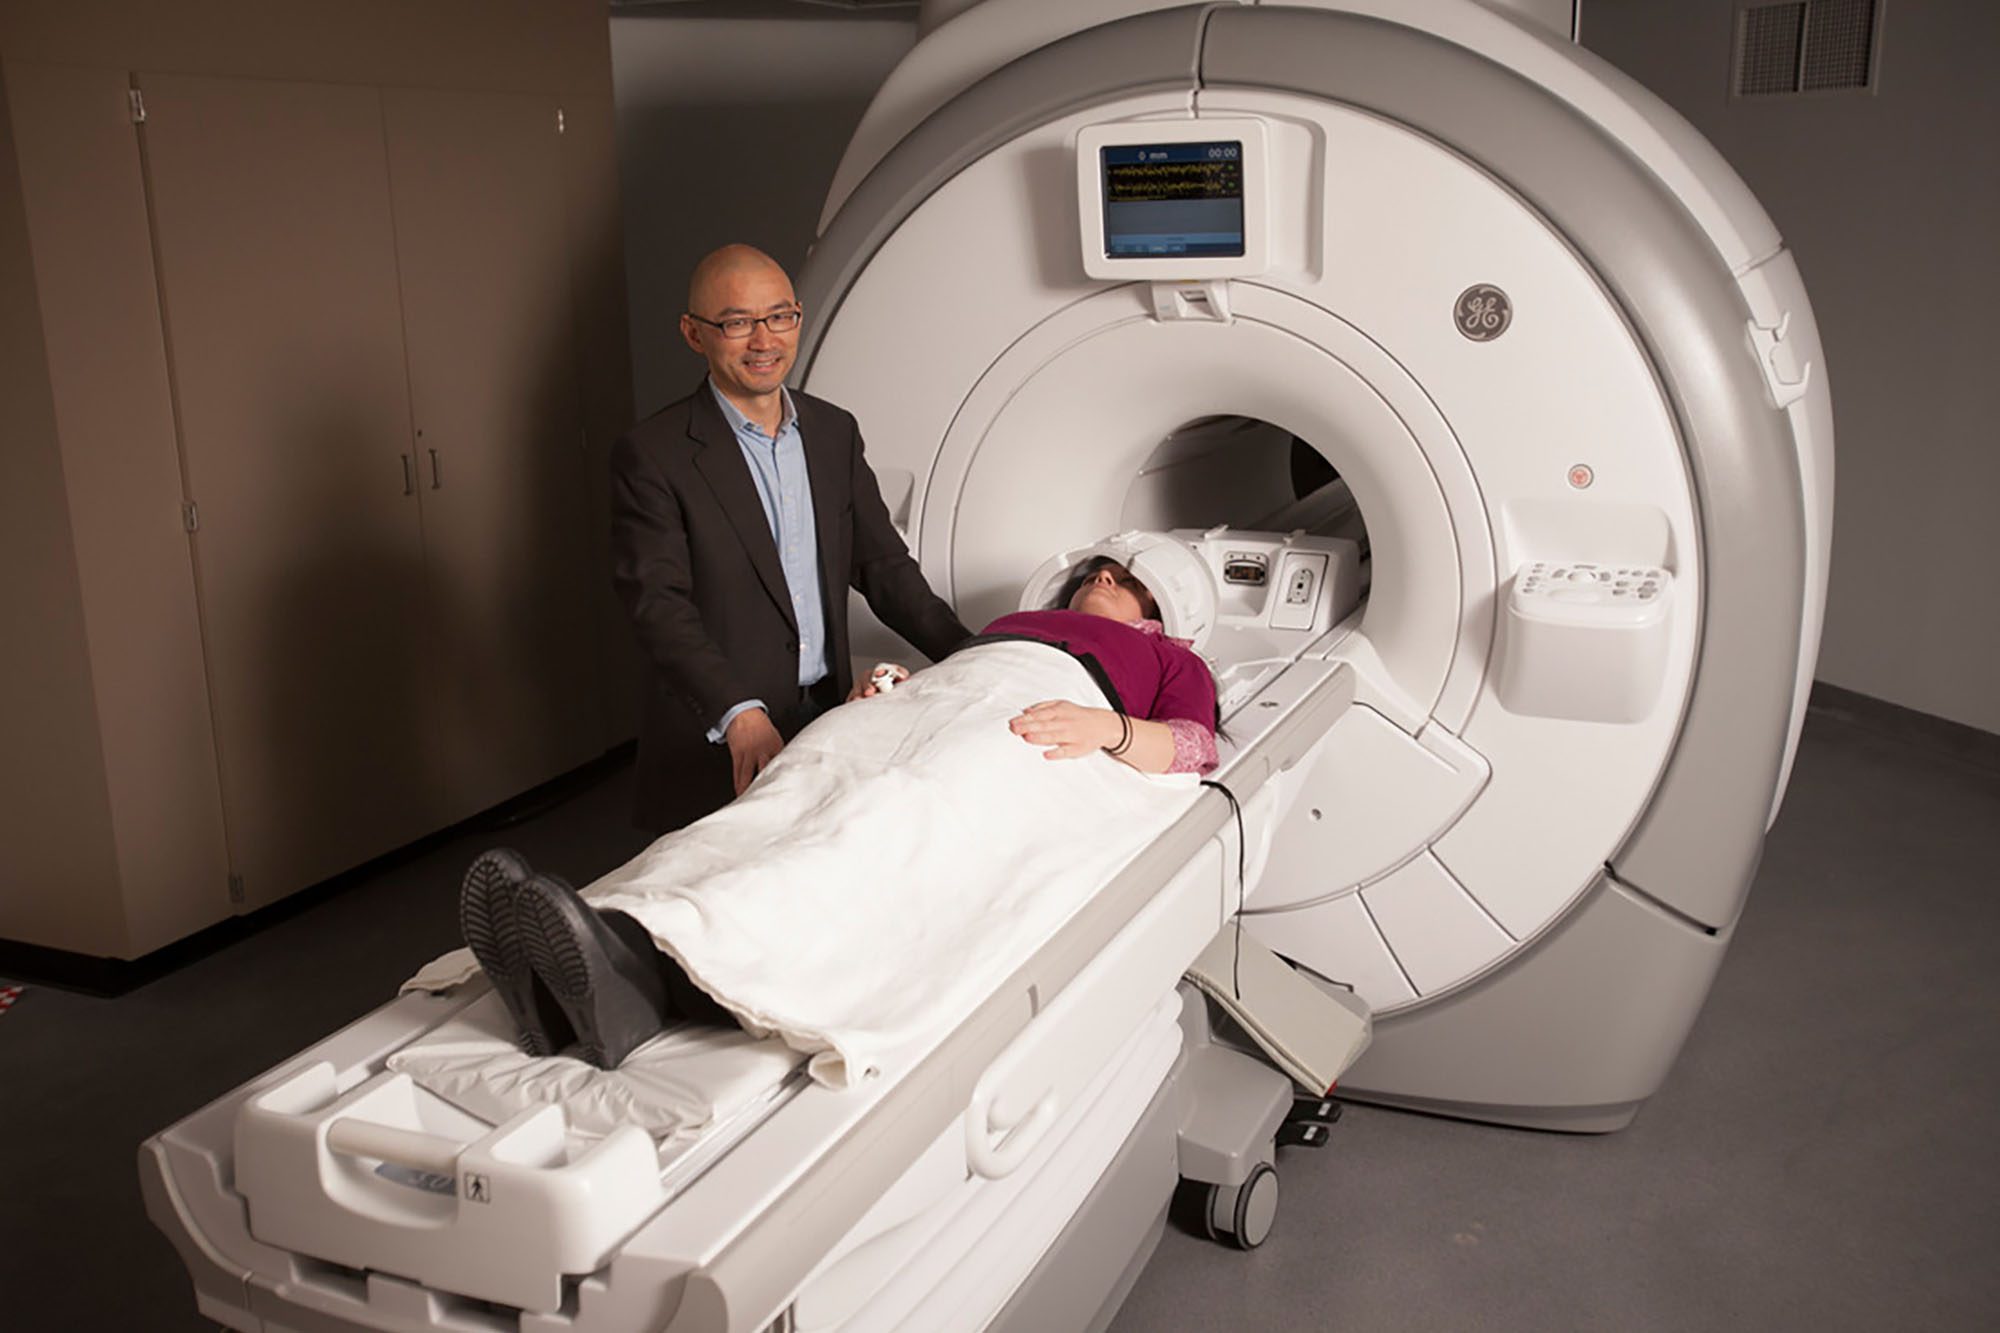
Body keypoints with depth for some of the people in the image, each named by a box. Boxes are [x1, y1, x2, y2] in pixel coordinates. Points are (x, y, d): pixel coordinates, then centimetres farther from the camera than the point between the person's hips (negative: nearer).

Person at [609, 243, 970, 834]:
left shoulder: (835, 432, 10)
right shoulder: (651, 454, -8)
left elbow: (883, 565, 11)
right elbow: (658, 604, -17)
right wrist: (739, 714, -30)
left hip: (831, 719, 5)